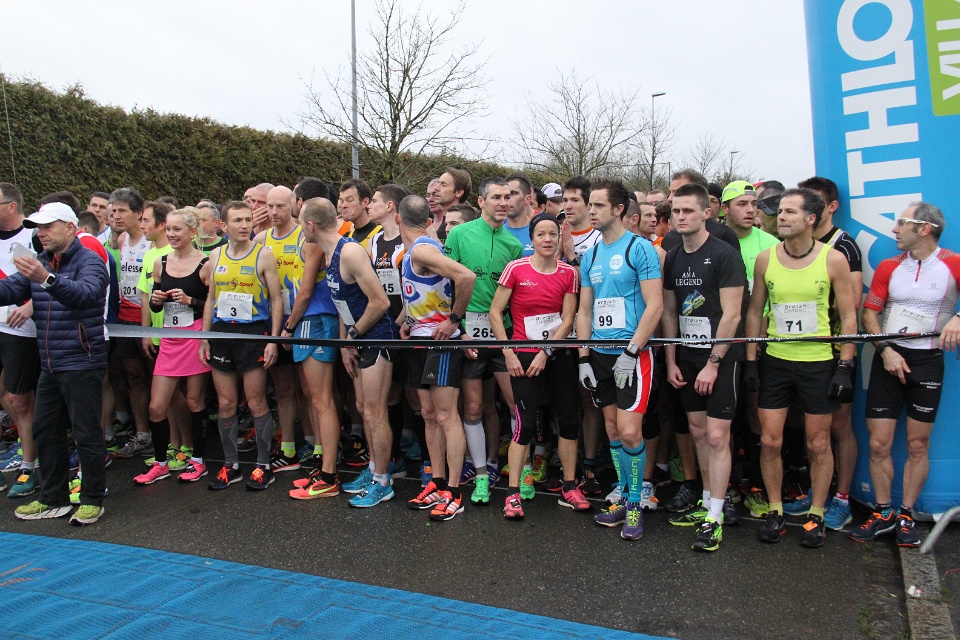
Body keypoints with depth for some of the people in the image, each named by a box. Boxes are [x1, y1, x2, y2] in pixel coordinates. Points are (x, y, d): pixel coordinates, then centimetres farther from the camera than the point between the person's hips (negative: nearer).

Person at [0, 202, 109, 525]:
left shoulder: (89, 261, -11)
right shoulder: (39, 263, 14)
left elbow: (86, 293, -31)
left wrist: (47, 280, -47)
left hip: (81, 363, -8)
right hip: (50, 365, 8)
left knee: (86, 432, -1)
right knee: (45, 429, 15)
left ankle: (92, 500, 12)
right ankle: (53, 498, 27)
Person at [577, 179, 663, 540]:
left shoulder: (640, 249, -7)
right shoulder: (590, 257, 12)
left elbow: (654, 306, -12)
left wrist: (631, 352, -17)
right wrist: (583, 358, 6)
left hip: (632, 353, -6)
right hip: (599, 354, 6)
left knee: (629, 431, -9)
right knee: (612, 428, 12)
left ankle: (635, 504, 10)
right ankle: (623, 497, 26)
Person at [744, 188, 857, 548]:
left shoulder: (833, 259, -6)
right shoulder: (765, 259, 0)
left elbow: (848, 317, -1)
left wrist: (845, 366, -7)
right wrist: (750, 360, 2)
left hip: (819, 363, -2)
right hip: (775, 361, 2)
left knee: (818, 444, 7)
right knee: (770, 441, 4)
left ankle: (816, 516, 24)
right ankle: (775, 511, 21)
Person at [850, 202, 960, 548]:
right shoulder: (888, 267, 5)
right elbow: (869, 312, 5)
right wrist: (886, 349, -8)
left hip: (928, 361, -2)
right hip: (888, 359, 2)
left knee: (918, 444, 7)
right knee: (878, 444, 2)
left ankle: (906, 515, 21)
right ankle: (883, 514, 17)